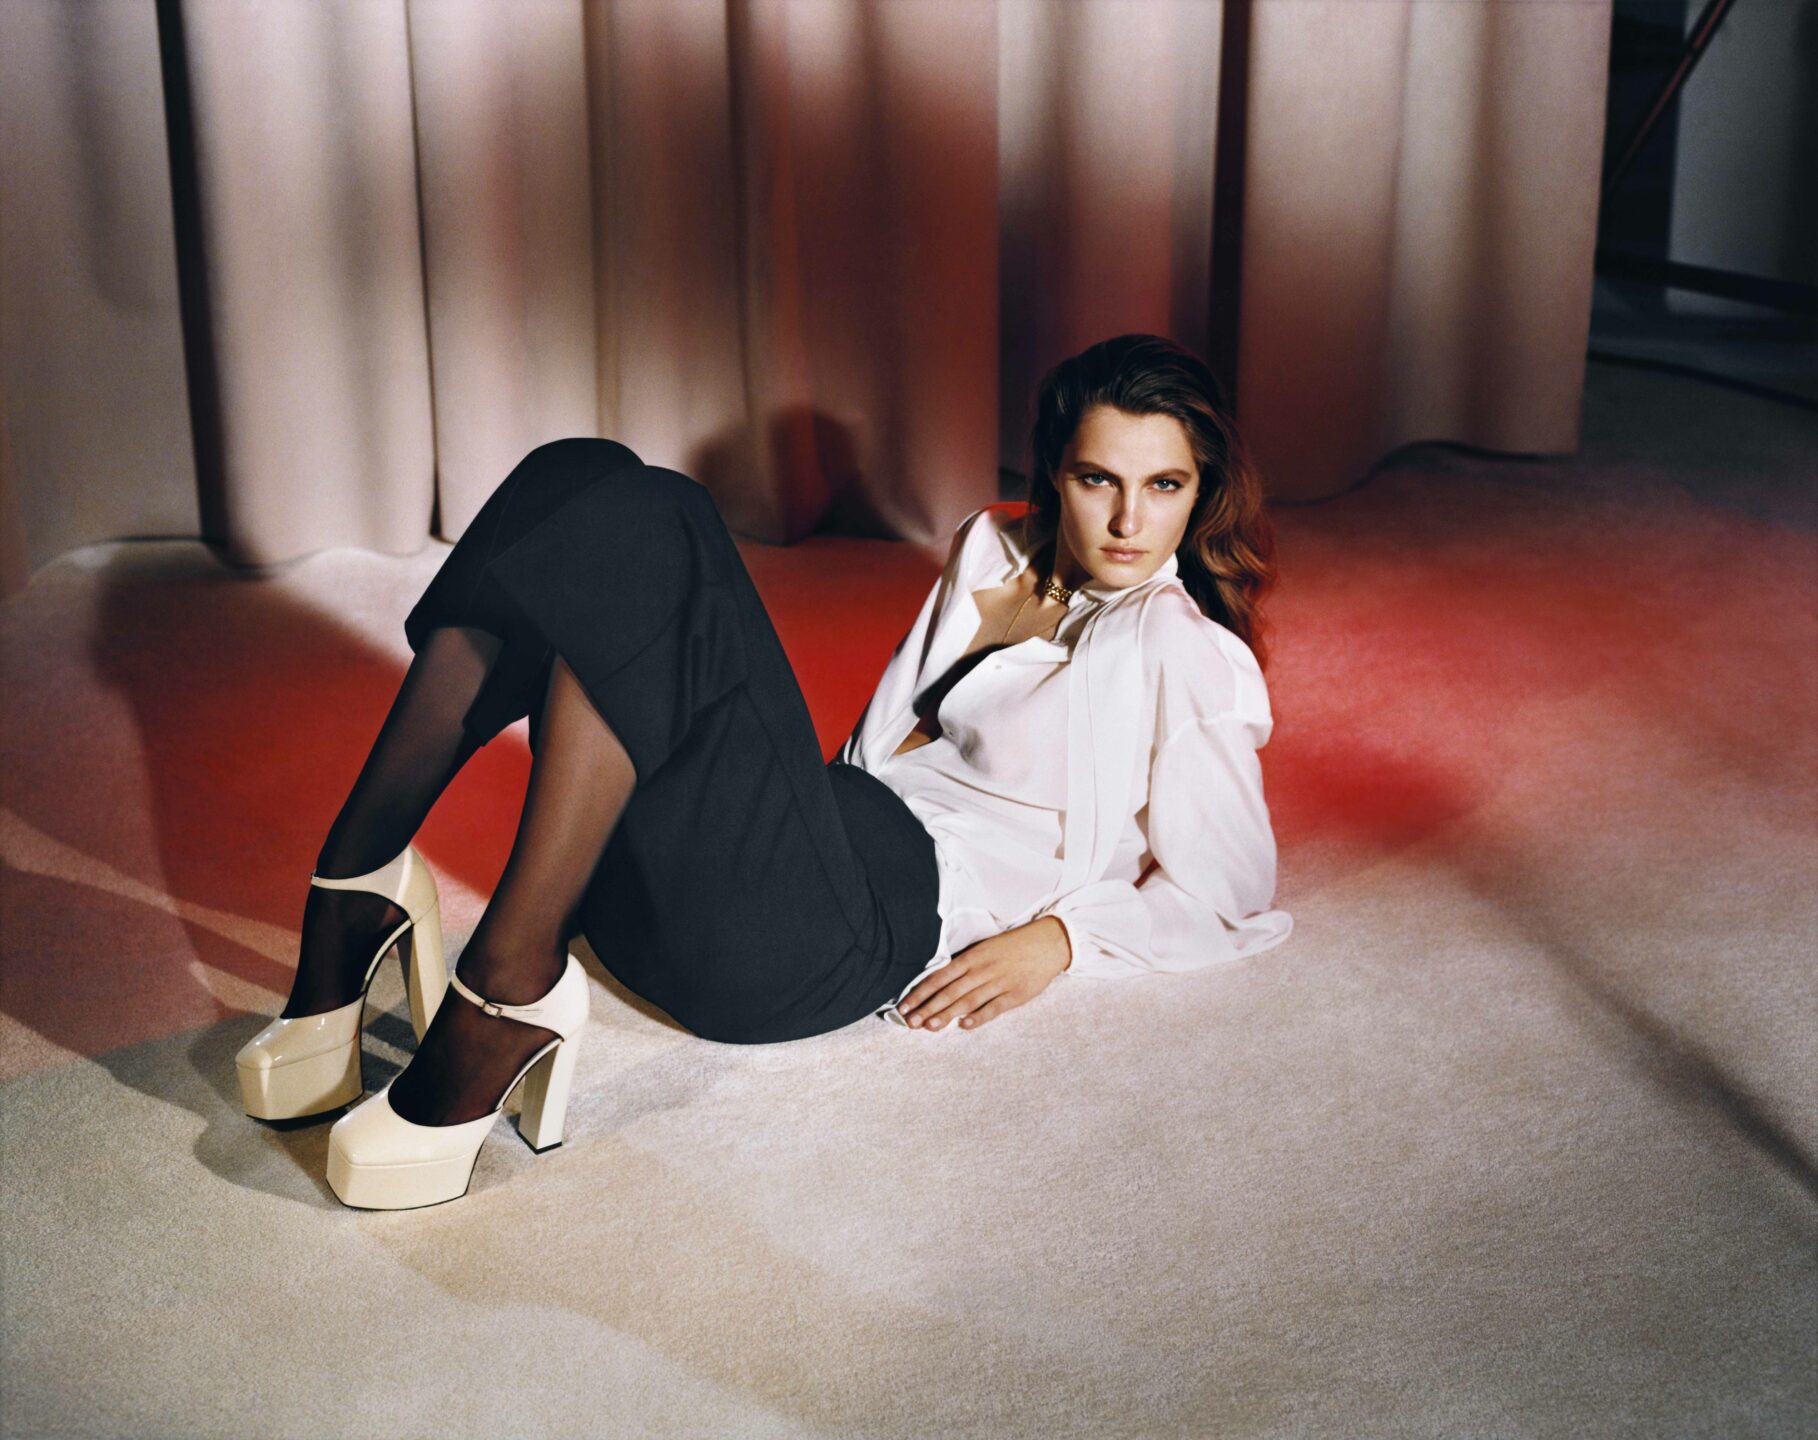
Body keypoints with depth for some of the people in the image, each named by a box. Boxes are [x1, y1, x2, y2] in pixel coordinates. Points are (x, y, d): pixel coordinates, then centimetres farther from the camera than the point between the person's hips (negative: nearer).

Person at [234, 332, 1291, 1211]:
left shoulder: (1185, 654, 5)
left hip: (849, 932, -7)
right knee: (582, 491, -11)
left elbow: (1225, 889, 6)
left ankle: (511, 984, -32)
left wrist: (1056, 939, -5)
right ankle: (355, 880, -22)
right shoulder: (996, 549, 24)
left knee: (641, 532, -25)